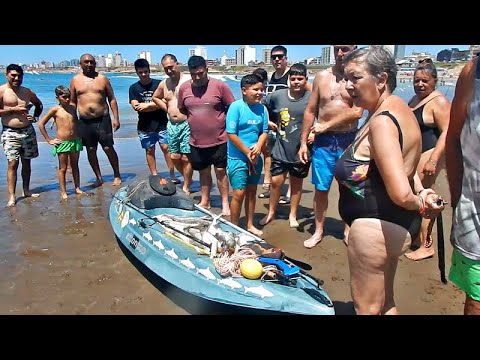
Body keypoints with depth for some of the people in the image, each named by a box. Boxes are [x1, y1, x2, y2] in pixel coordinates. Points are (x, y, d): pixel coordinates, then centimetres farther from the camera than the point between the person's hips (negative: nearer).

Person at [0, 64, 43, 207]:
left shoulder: (27, 92, 9)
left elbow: (39, 104, 25)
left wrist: (35, 117, 9)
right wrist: (13, 109, -14)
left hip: (27, 131, 5)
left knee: (26, 162, 11)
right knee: (12, 164, -8)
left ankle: (26, 190, 23)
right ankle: (11, 196, -4)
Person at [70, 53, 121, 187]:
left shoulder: (102, 79, 4)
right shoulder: (75, 80, 7)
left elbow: (112, 99, 4)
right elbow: (72, 102, 11)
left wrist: (116, 118, -3)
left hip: (102, 119, -2)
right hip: (85, 121, 2)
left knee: (108, 148, -2)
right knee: (90, 150, 6)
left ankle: (117, 175, 13)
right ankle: (99, 178, 19)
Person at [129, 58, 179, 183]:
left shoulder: (159, 84, -1)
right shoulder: (133, 88, 3)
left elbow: (164, 101, -9)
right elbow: (136, 106, -9)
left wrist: (147, 105, -15)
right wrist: (157, 105, -11)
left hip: (161, 124, -1)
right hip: (145, 126, 2)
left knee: (166, 148, -3)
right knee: (149, 150, 8)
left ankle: (172, 176, 4)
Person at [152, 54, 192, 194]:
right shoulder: (163, 84, 10)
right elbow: (155, 97, 27)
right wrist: (168, 108, 14)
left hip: (186, 124, -6)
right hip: (171, 125, 6)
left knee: (186, 158, -2)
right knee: (174, 157, 11)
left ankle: (186, 187, 13)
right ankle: (187, 179, 33)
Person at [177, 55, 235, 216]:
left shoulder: (220, 85, -10)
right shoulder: (184, 88, -1)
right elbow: (182, 111, 13)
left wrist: (227, 126, -1)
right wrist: (192, 122, 7)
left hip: (219, 139, -3)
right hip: (196, 141, 3)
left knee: (220, 171, 6)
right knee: (204, 172, 17)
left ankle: (225, 204, 20)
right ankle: (205, 201, 33)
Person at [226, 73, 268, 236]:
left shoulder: (262, 108, 1)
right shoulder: (236, 107, -14)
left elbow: (264, 131, 7)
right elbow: (231, 134, -17)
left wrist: (258, 146, -13)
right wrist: (247, 152, -13)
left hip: (255, 158, 6)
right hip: (238, 158, -5)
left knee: (252, 191, 15)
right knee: (239, 193, -4)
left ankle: (250, 225, 29)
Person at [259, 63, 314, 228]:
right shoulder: (277, 96, -4)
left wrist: (315, 133, -12)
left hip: (301, 150, -1)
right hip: (281, 149, 1)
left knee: (296, 183, 14)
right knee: (276, 181, 7)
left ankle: (293, 215, 31)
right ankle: (271, 212, 28)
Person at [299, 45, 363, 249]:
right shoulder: (322, 76, 5)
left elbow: (357, 112, -15)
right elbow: (310, 111, 6)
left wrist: (326, 125, -11)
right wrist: (303, 142, 2)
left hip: (349, 140, -1)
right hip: (323, 141, 2)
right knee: (321, 189, 8)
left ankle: (348, 231, 29)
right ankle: (318, 231, 24)